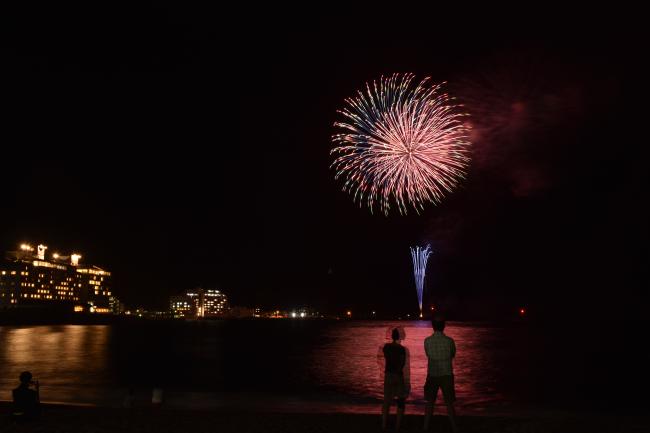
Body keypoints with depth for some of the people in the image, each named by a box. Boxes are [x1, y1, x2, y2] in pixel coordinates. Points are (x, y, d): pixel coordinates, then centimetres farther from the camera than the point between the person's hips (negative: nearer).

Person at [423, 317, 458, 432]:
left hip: (432, 375, 1)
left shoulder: (427, 341, -6)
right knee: (449, 403, 8)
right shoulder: (449, 341, -9)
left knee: (430, 403, 12)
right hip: (447, 375, -1)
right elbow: (453, 355, 7)